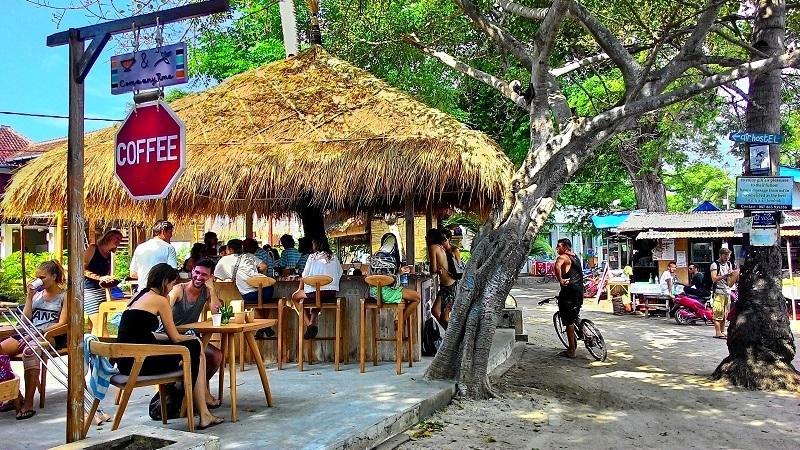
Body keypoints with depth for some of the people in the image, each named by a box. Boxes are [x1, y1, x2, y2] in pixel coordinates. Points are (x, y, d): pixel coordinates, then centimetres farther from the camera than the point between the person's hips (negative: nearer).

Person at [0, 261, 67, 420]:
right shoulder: (37, 294, 20)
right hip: (31, 334, 6)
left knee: (29, 351, -38)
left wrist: (38, 332, -19)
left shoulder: (64, 296, 5)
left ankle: (28, 403, -33)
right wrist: (29, 297, 7)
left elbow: (62, 324, -6)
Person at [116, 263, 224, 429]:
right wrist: (192, 338, 20)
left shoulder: (139, 296, 18)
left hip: (125, 361, 9)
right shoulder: (160, 300, -7)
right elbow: (175, 338, -3)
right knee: (194, 347, 5)